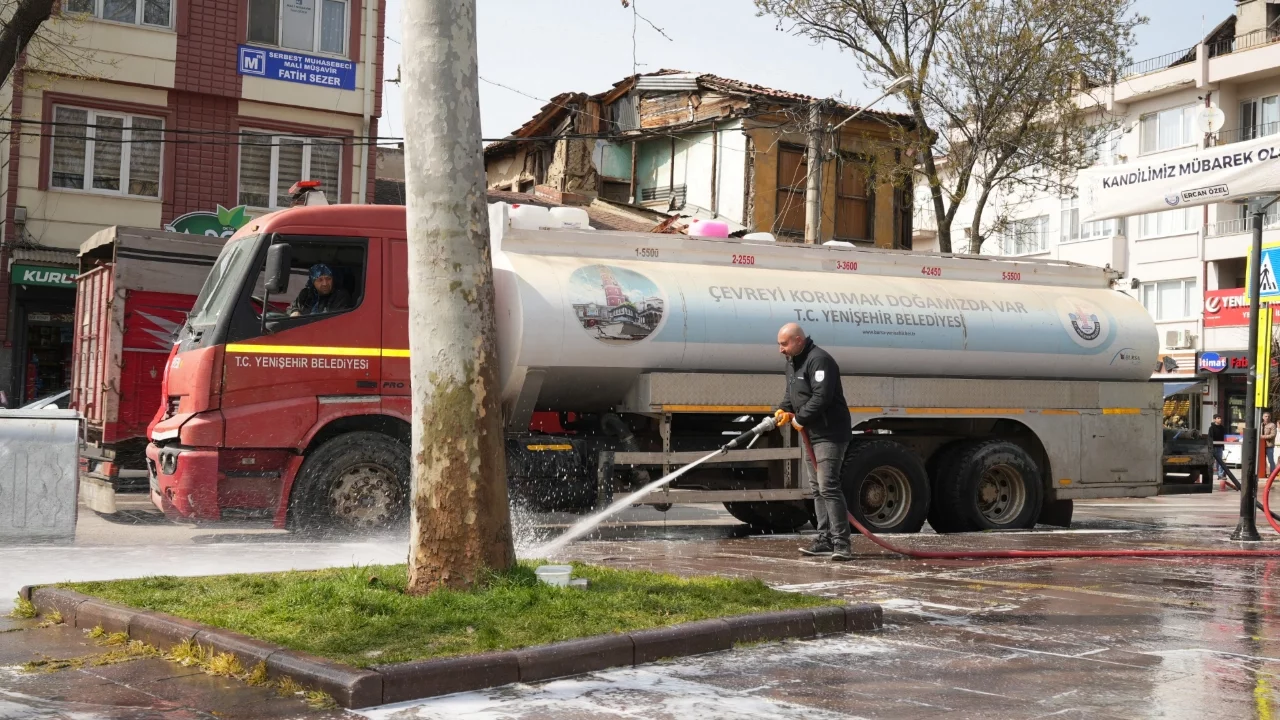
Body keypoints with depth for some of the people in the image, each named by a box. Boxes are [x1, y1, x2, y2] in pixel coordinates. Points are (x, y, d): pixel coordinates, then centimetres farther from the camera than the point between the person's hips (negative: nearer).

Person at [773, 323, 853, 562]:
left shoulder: (819, 360, -18)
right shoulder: (793, 361, 15)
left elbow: (821, 397, -25)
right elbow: (791, 394, 25)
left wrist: (799, 419, -16)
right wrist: (783, 410, 5)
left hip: (830, 433, -11)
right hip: (811, 434, 11)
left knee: (828, 486, -16)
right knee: (817, 488, 13)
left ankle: (841, 543, -16)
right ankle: (825, 540, 20)